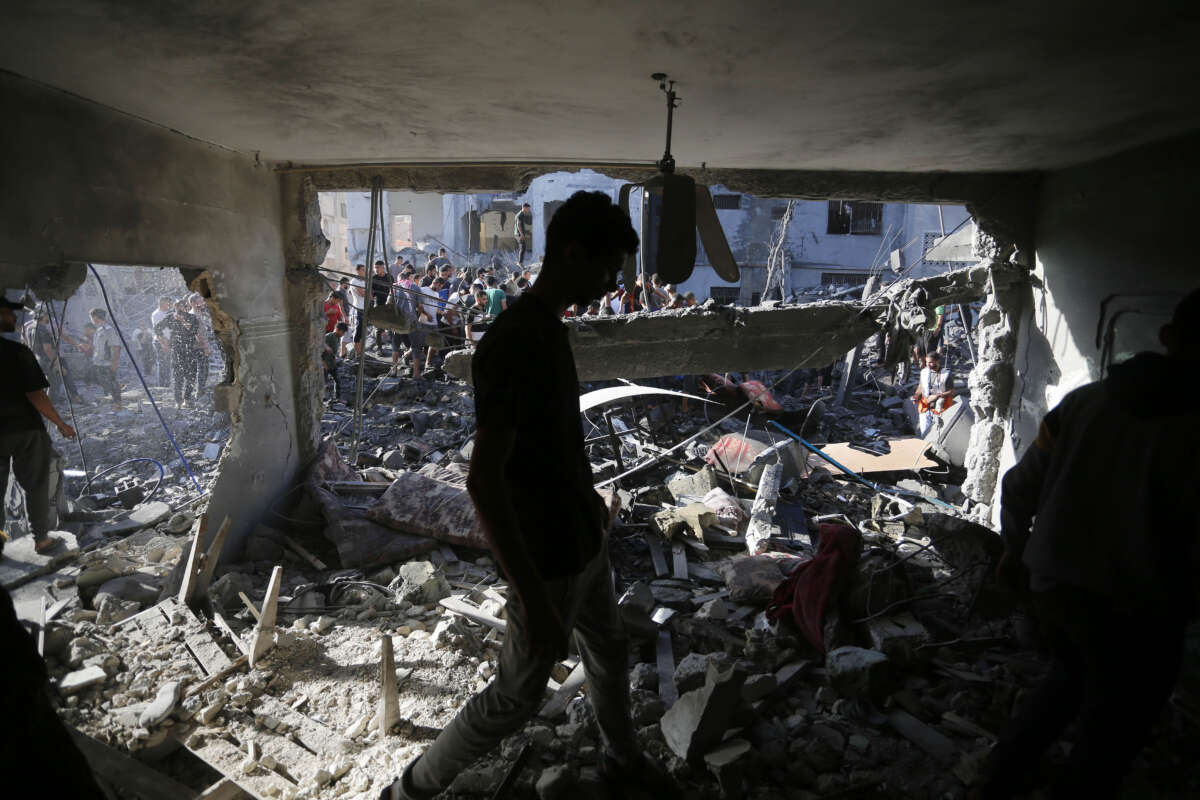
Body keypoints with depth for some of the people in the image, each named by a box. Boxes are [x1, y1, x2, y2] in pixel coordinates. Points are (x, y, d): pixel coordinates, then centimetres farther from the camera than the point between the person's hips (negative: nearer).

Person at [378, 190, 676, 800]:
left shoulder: (550, 328, 2)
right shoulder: (511, 345, -29)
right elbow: (483, 481, -31)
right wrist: (534, 599, -29)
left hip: (584, 543, 9)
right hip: (548, 563, -9)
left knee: (610, 654, 26)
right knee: (516, 698, 11)